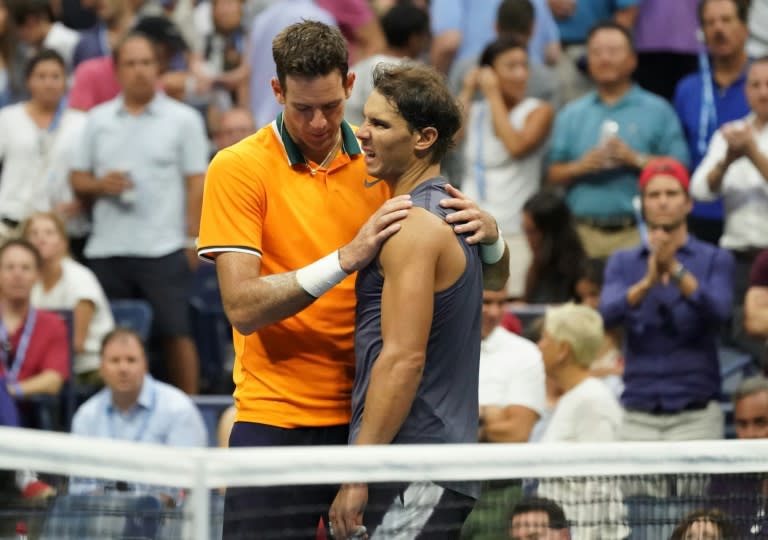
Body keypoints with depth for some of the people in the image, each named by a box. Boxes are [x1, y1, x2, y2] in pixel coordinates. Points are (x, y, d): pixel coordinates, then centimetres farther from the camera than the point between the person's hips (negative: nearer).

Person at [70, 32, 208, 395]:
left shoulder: (183, 119, 2)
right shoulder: (99, 119, 12)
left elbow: (196, 183, -1)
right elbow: (77, 180, 14)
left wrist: (192, 239, -8)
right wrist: (100, 185, -8)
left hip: (163, 250, -4)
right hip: (106, 250, 4)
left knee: (175, 333, -3)